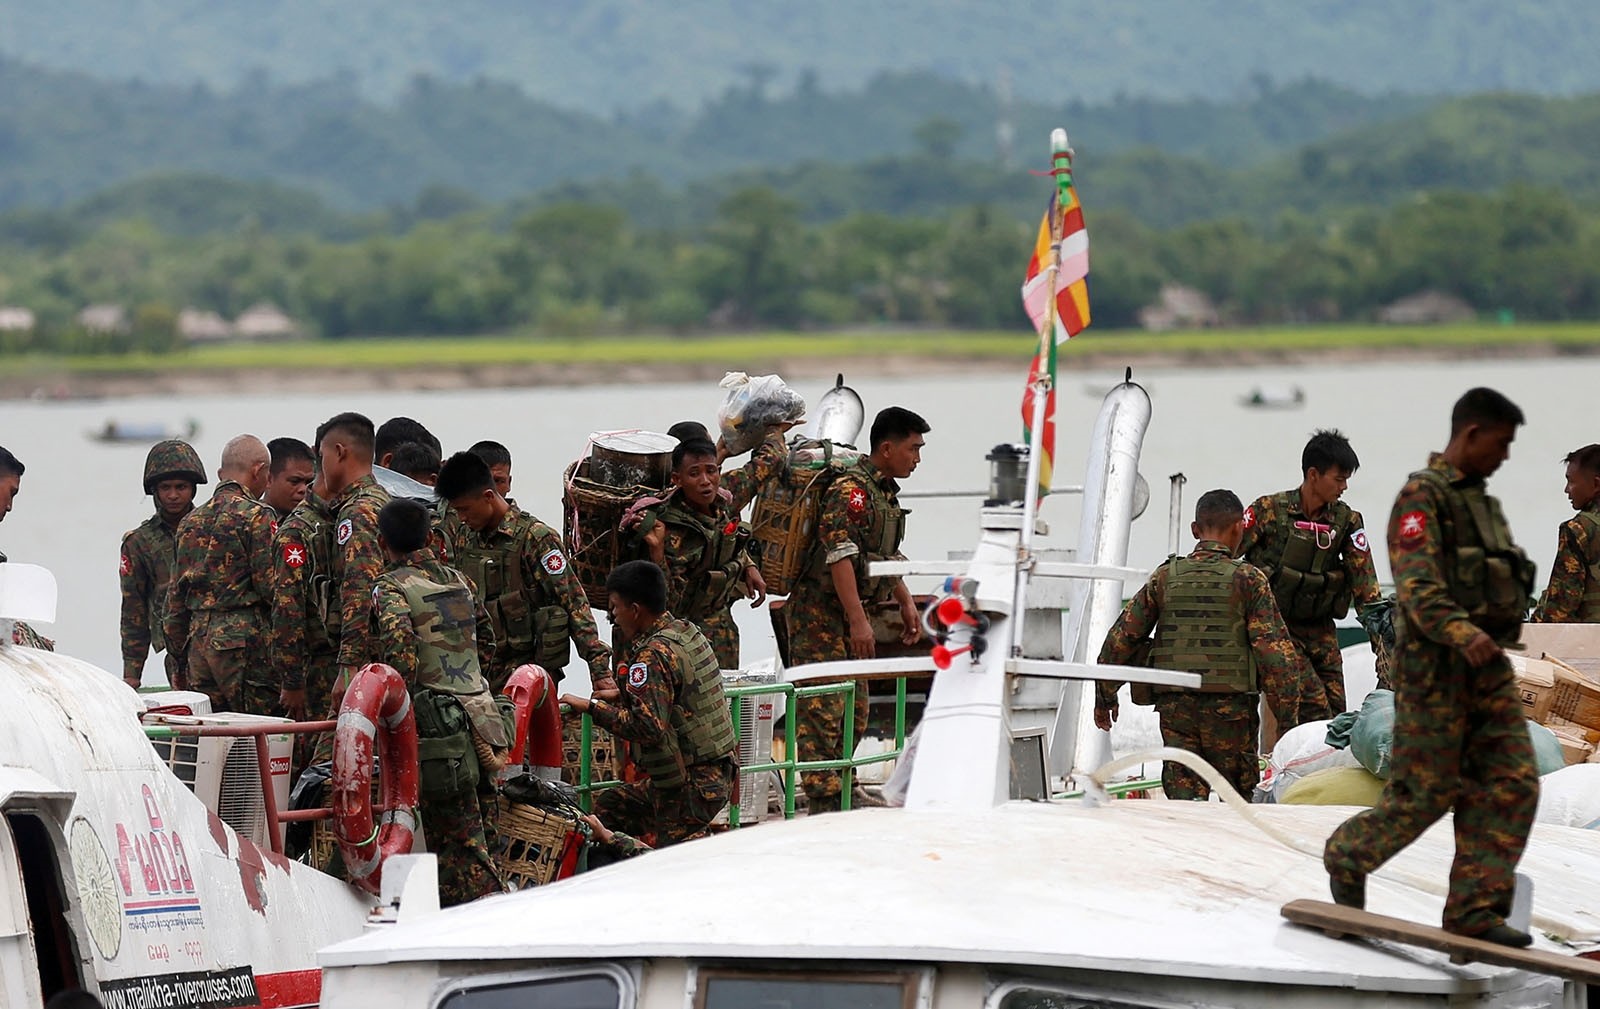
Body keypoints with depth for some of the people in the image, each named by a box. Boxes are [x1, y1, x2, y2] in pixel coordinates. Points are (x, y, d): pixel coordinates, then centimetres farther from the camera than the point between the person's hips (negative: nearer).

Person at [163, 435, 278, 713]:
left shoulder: (190, 522, 16)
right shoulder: (256, 516, -7)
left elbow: (175, 600, 18)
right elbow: (270, 586, -13)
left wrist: (180, 664, 22)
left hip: (199, 638, 7)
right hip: (245, 641, -7)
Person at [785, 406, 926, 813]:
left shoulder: (885, 492, 15)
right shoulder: (851, 489, -18)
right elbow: (840, 556, -25)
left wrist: (905, 603, 24)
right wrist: (859, 621, -28)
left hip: (850, 615, 10)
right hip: (820, 614, -10)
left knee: (854, 711, 13)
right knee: (822, 710, -12)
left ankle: (842, 792, 21)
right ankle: (823, 801, -15)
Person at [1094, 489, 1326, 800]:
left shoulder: (1164, 578, 6)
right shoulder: (1248, 579, -3)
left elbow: (1120, 640, 9)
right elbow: (1275, 651, -8)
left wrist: (1104, 697, 21)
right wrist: (1289, 716, -4)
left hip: (1174, 705, 2)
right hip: (1231, 705, -2)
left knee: (1182, 799, 4)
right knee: (1240, 799, 9)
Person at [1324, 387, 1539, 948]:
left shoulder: (1480, 502, 18)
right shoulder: (1420, 496, -10)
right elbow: (1416, 583, -23)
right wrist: (1463, 634, -38)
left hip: (1487, 669, 8)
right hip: (1435, 667, -8)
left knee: (1512, 783, -6)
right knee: (1423, 793, -3)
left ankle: (1475, 909, -7)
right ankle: (1347, 857, 23)